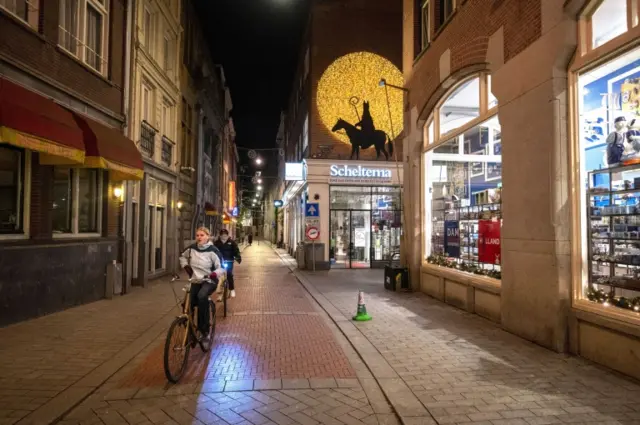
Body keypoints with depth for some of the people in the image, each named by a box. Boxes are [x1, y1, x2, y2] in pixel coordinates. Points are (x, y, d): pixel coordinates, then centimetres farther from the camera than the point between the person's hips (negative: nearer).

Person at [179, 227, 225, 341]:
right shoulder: (191, 248, 0)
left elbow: (222, 268, -17)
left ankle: (204, 330, -25)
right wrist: (186, 266, 5)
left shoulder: (212, 251, -15)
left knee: (202, 296, -34)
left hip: (209, 281, -5)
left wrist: (213, 274, -36)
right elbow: (182, 256, 23)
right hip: (195, 281, 5)